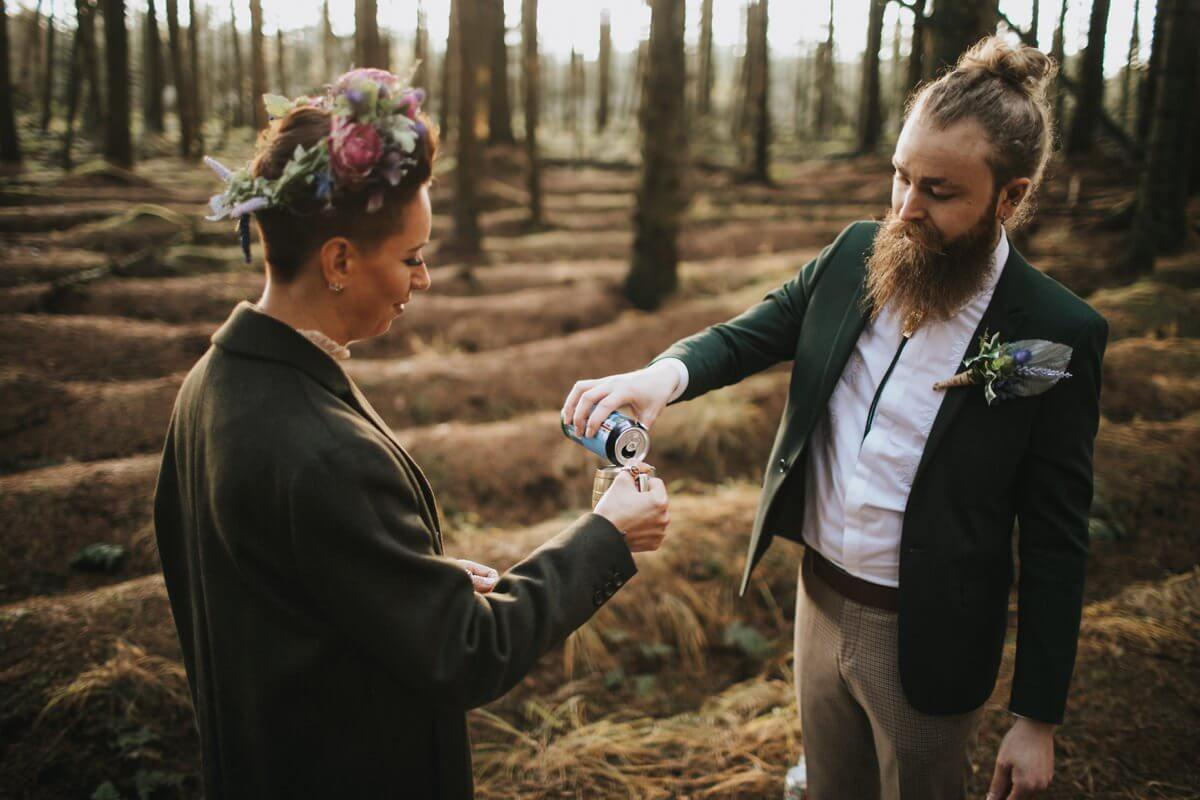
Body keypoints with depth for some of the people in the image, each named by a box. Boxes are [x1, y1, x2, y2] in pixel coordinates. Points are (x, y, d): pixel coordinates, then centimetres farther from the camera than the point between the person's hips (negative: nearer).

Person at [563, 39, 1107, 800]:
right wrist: (666, 372, -26)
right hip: (821, 597, 4)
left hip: (924, 640, -4)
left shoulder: (1057, 336, -19)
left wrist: (1038, 716, -9)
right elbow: (745, 336, -1)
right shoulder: (856, 255, -6)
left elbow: (1055, 542, -14)